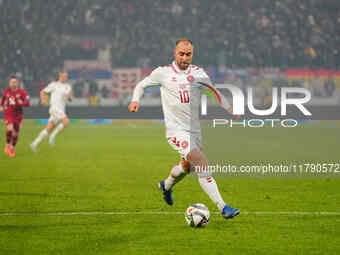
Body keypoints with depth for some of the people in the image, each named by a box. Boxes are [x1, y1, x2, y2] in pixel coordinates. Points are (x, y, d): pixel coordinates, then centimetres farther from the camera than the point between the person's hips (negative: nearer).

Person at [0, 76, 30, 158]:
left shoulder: (22, 92, -7)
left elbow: (28, 104, -13)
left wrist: (22, 103, -32)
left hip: (18, 115, 0)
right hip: (8, 114, 0)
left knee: (15, 133, 5)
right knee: (9, 129, -23)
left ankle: (12, 148, 28)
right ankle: (7, 145, 0)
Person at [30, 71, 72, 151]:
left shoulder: (68, 87, 16)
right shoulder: (54, 85, 2)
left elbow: (70, 99, 14)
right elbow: (42, 92, 8)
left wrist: (70, 96, -10)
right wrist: (43, 100, -11)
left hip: (61, 110, 6)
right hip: (55, 108, -6)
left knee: (49, 129, 3)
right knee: (66, 122, -25)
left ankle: (35, 144, 8)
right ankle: (53, 135, -11)